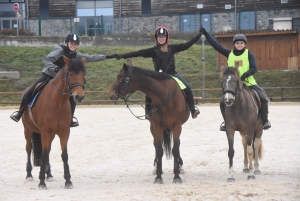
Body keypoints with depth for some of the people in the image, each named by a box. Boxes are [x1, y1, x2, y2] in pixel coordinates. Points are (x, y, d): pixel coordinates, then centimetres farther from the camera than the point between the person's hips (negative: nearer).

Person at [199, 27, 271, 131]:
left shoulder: (248, 54, 0)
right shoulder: (229, 54, 5)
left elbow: (253, 69, -7)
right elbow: (216, 45, 3)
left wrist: (245, 74, -27)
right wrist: (205, 34, -2)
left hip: (249, 82, -2)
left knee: (263, 99, -17)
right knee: (223, 102, -12)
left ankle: (265, 120, 3)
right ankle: (226, 121, 13)